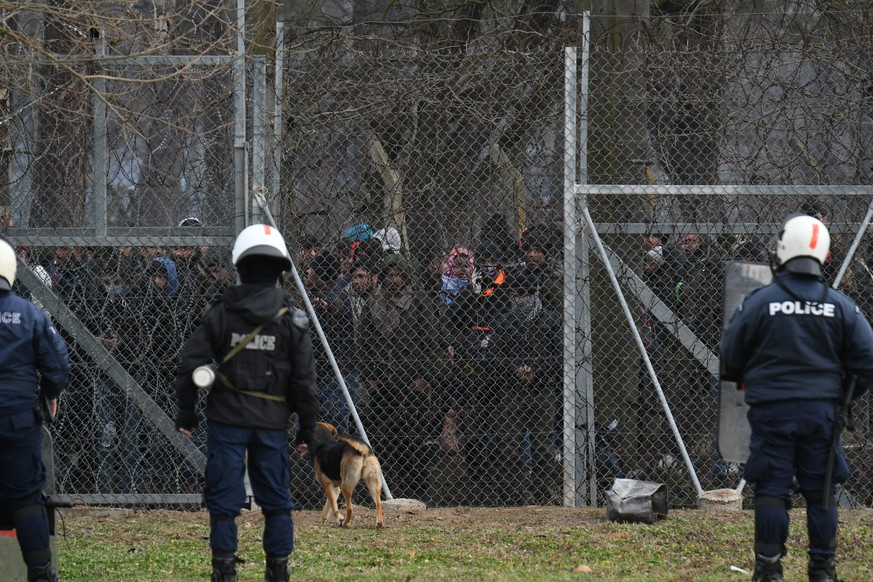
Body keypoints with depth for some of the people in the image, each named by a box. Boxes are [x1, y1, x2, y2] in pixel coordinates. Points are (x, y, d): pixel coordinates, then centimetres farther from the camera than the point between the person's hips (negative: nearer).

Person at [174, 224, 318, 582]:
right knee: (276, 499, 11)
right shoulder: (292, 321, -1)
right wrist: (306, 428, 9)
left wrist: (186, 413, 8)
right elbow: (304, 380, 0)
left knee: (223, 499, 2)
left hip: (227, 418, -1)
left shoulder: (220, 315, -3)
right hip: (273, 422, 1)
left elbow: (190, 366, -3)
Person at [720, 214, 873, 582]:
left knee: (771, 490, 3)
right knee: (821, 491, 11)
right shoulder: (840, 307, -1)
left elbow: (730, 358, 1)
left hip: (771, 410, -2)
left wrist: (743, 382, 22)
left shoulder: (759, 303, -7)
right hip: (821, 410, 2)